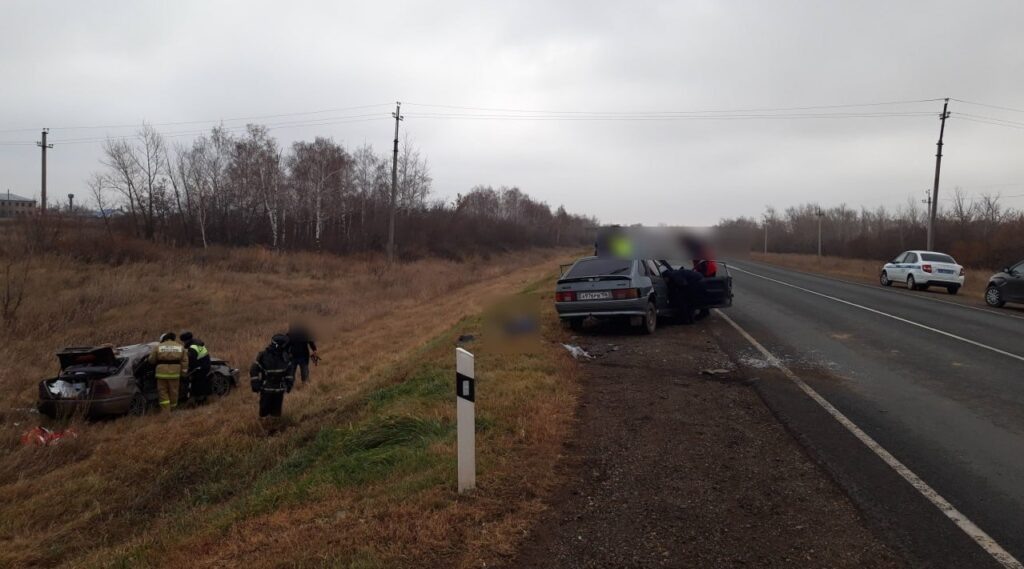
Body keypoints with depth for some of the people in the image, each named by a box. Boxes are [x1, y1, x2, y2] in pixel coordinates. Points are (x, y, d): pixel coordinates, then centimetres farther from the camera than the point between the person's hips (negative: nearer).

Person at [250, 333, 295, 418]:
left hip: (279, 389, 3)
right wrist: (255, 385, -11)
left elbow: (290, 369, 10)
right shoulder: (263, 355, -15)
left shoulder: (285, 356, -3)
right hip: (266, 389, -3)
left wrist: (289, 384, 7)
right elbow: (253, 370, -9)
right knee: (264, 410, 8)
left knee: (276, 411, 13)